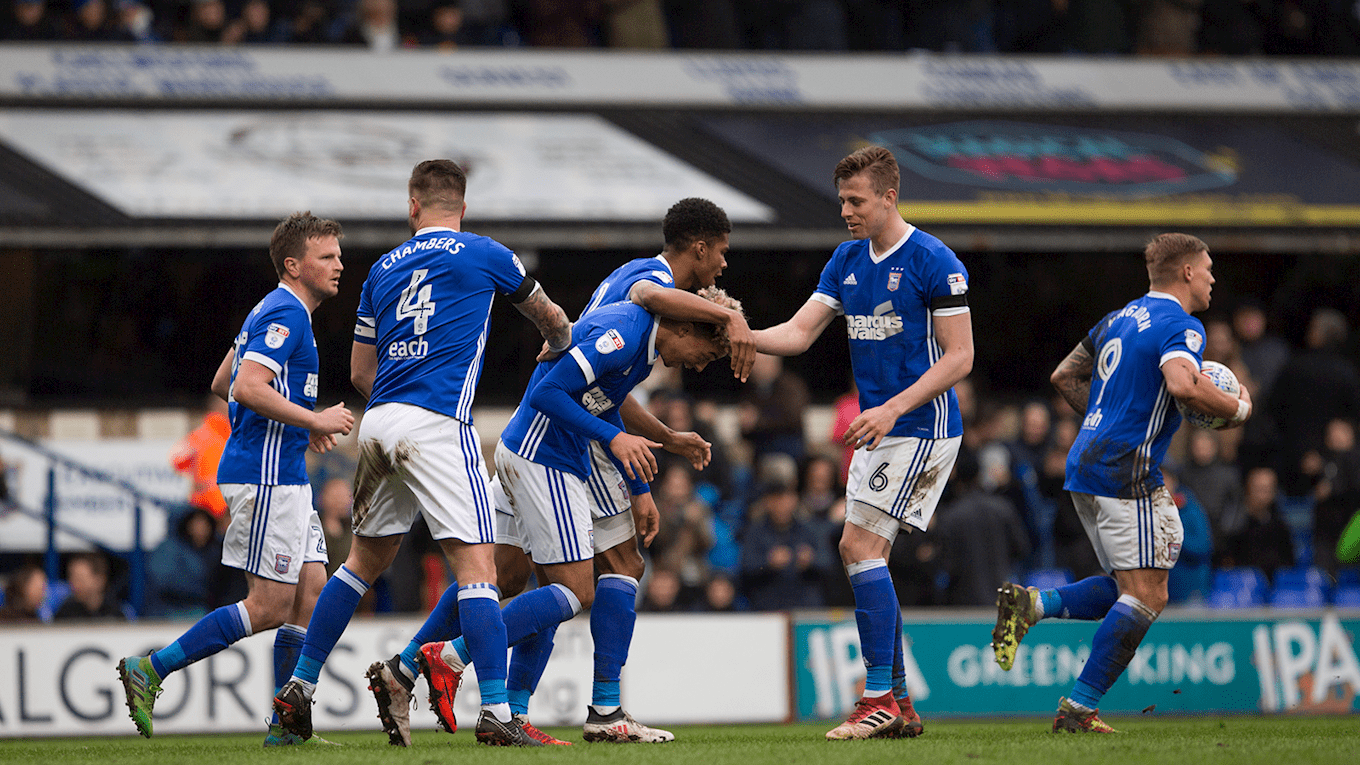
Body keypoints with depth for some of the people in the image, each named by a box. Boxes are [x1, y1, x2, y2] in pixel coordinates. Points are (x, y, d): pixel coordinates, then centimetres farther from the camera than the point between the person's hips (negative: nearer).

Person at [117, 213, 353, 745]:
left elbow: (222, 383, 25)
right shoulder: (286, 315, -14)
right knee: (271, 607, -9)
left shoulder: (274, 312, 18)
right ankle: (149, 671, -6)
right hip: (266, 476, -11)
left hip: (282, 476, 11)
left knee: (312, 591, 6)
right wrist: (314, 420, -18)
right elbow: (248, 387, -25)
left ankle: (286, 725, 6)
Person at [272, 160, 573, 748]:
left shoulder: (383, 269, 18)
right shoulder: (484, 255, 6)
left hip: (379, 419, 6)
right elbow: (550, 318, 24)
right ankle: (495, 711, -20)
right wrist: (558, 347, 46)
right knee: (476, 566, -10)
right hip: (437, 422, -6)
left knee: (365, 560, 20)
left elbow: (360, 372, 22)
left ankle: (298, 688, 21)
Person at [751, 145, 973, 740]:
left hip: (922, 428, -8)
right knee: (862, 555, 6)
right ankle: (899, 706, 12)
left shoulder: (933, 262, -13)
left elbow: (959, 357, -13)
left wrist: (892, 409, -20)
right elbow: (799, 333, 8)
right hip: (878, 430, 8)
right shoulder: (847, 260, 10)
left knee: (860, 547, -15)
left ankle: (879, 701, -13)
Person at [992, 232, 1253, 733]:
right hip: (1127, 474, -9)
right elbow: (1183, 386, -27)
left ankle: (1032, 604, -2)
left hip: (1086, 466, 9)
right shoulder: (1181, 326, -8)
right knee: (1146, 595, -7)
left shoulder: (1119, 320, 19)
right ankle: (1079, 709, -13)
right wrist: (1237, 409, -10)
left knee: (1130, 589, 15)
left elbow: (1064, 377, 25)